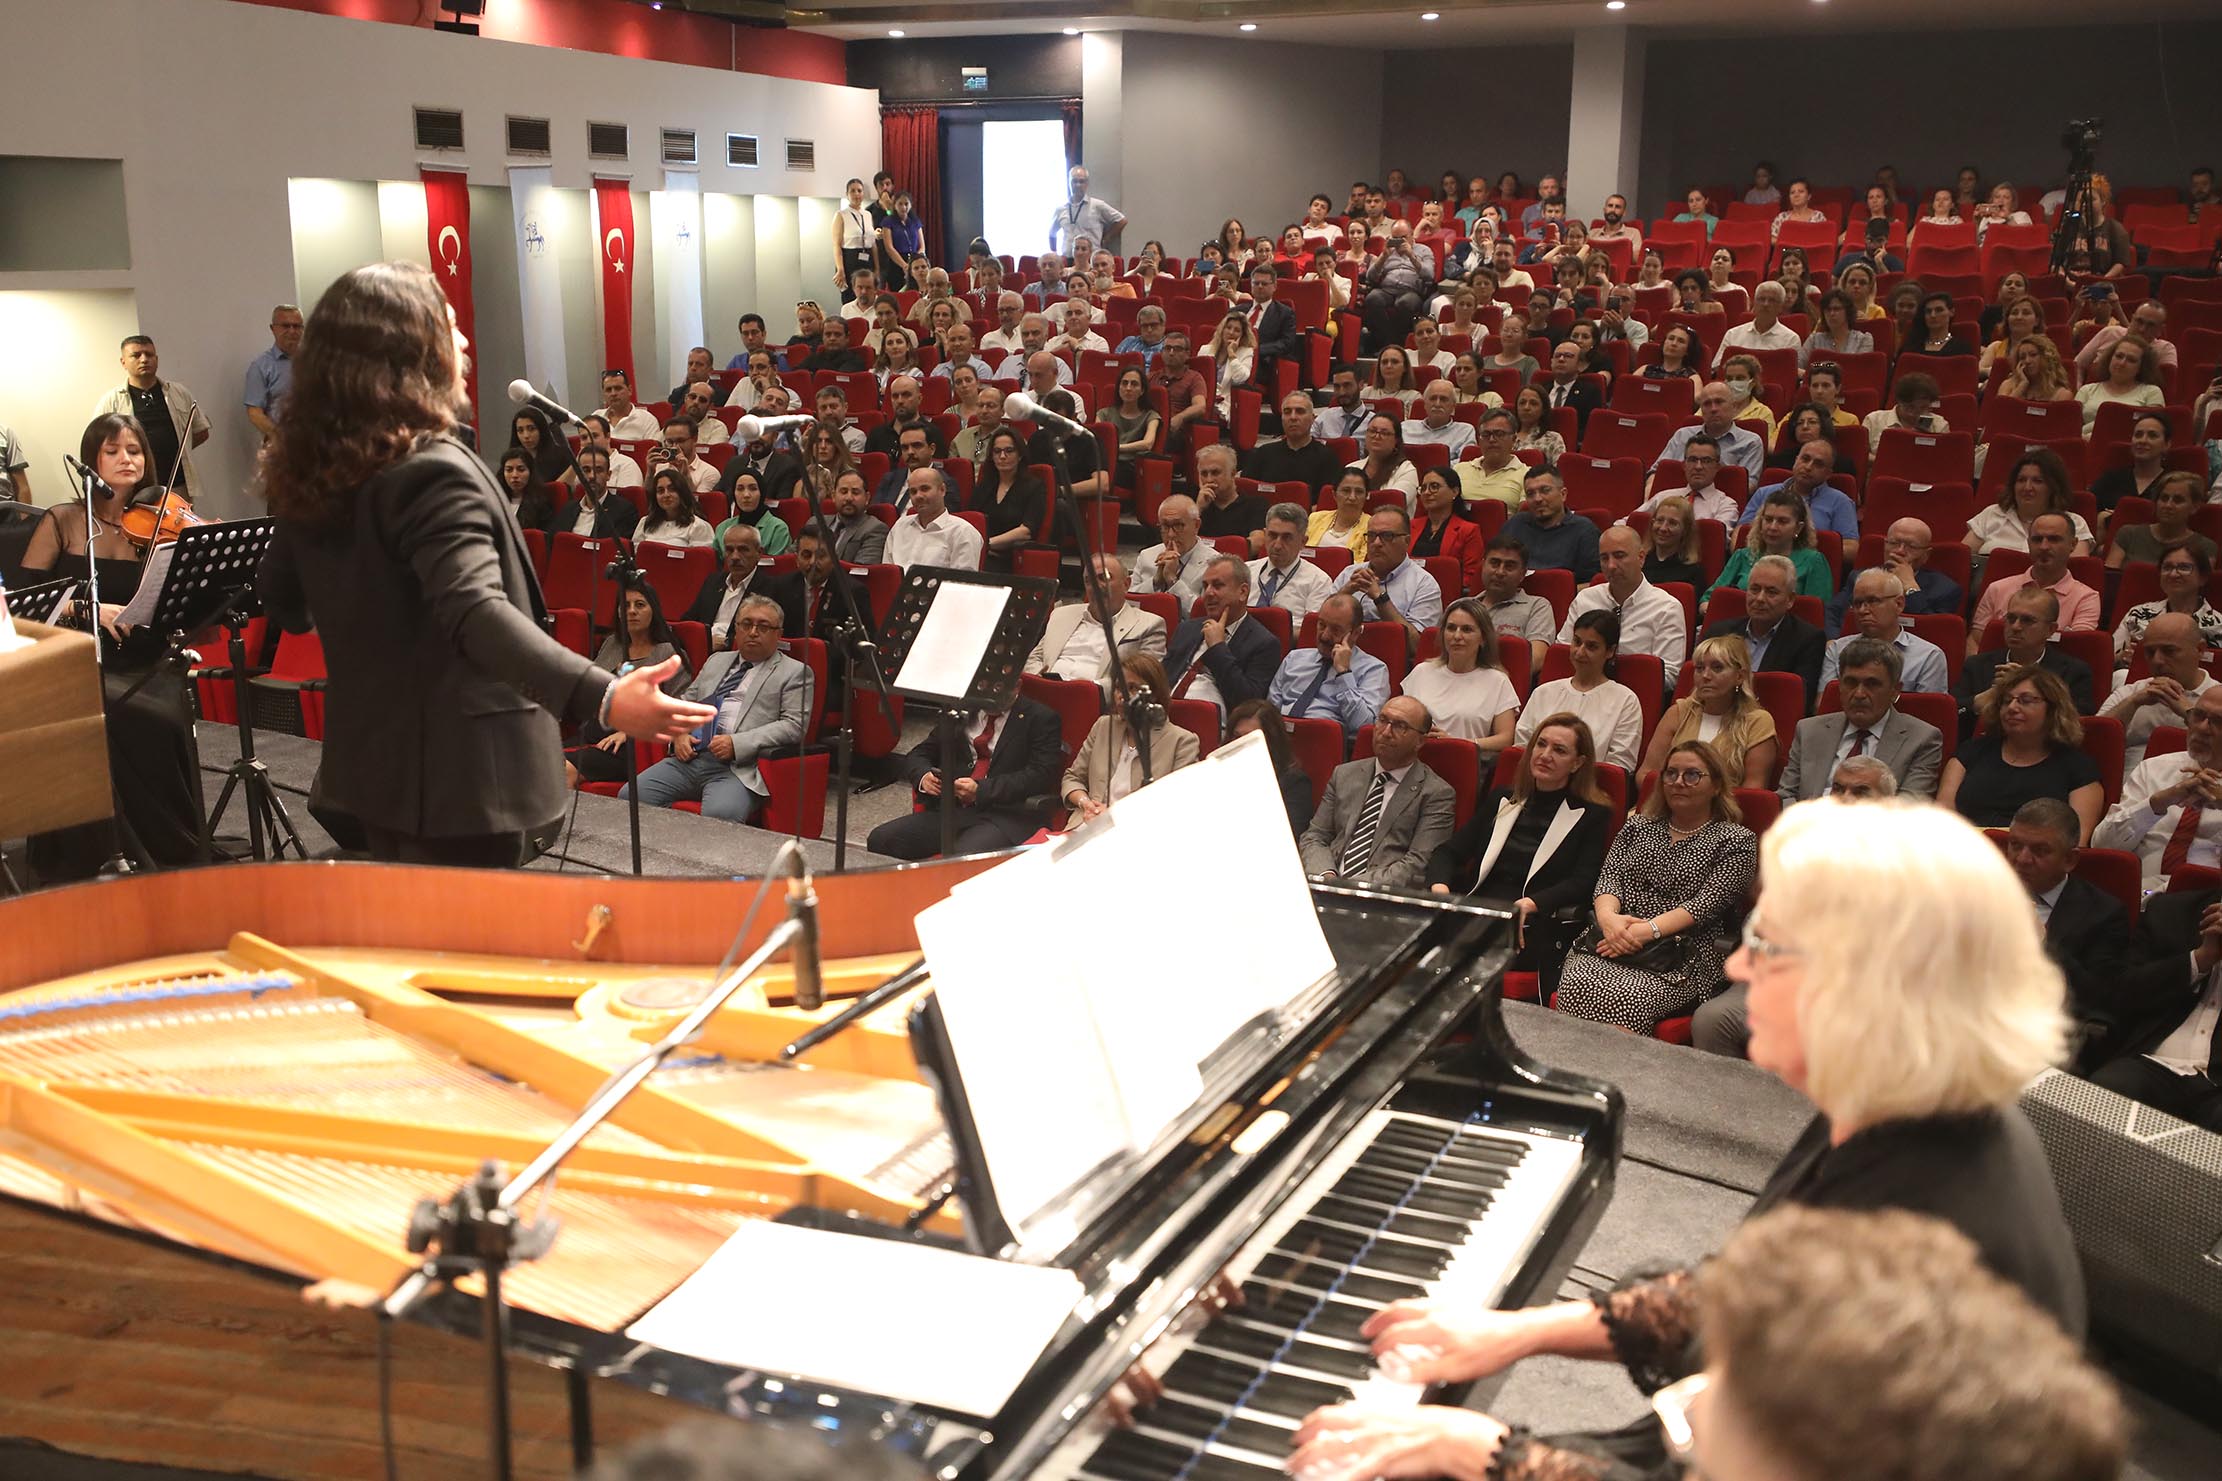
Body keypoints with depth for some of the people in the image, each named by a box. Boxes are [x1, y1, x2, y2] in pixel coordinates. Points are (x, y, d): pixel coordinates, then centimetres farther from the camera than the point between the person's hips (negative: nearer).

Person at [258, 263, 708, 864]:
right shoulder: (434, 473, -23)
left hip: (370, 760, 9)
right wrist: (601, 697, -49)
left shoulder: (314, 471, 4)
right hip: (456, 773, -9)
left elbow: (284, 600, 17)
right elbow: (477, 612, -37)